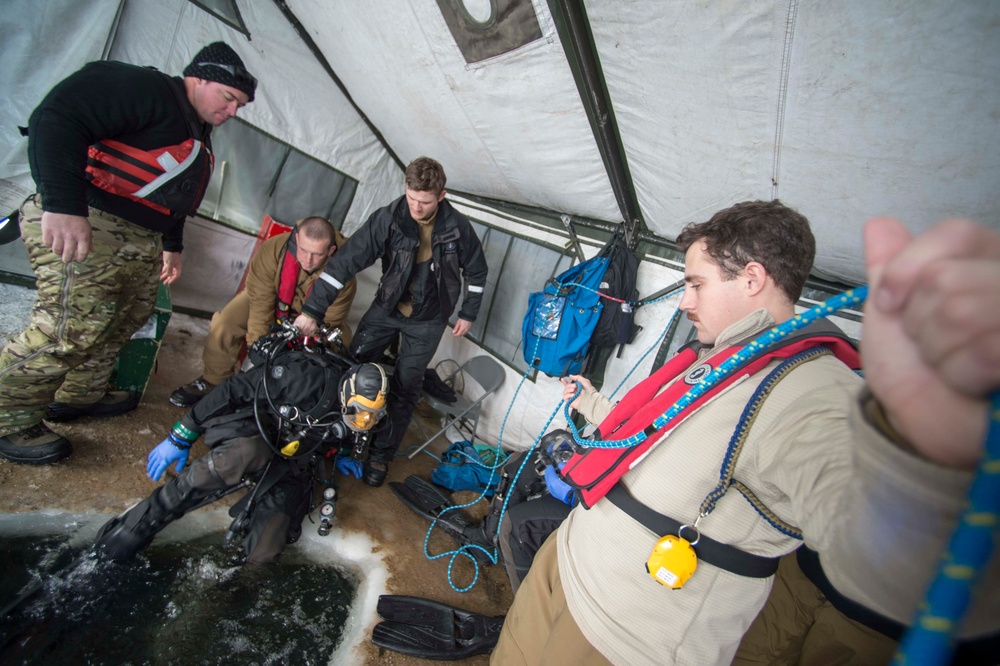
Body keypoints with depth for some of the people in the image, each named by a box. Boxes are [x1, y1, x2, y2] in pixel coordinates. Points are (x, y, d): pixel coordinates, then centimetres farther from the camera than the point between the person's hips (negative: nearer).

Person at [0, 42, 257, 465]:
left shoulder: (197, 138, 20)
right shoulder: (145, 89, -11)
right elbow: (56, 118, -23)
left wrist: (172, 247, 28)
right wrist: (62, 205, -32)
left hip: (138, 244, 10)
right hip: (83, 227, -10)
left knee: (131, 314, 16)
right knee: (71, 327, -12)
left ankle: (80, 396, 32)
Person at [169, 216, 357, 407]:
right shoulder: (272, 249, -31)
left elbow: (329, 323, -26)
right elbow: (260, 304, -27)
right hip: (271, 297, 1)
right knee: (222, 325, -17)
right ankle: (213, 380, 10)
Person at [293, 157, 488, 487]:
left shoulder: (458, 227, -17)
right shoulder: (388, 219, -19)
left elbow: (476, 272, 0)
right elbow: (346, 261, -21)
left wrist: (468, 313, 2)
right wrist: (312, 309, -23)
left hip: (427, 321, -1)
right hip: (386, 309, 2)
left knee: (405, 389, 2)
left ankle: (381, 454, 19)